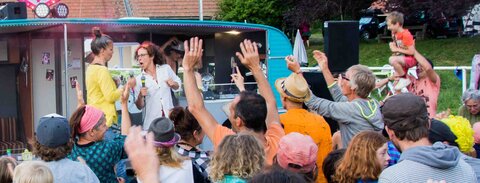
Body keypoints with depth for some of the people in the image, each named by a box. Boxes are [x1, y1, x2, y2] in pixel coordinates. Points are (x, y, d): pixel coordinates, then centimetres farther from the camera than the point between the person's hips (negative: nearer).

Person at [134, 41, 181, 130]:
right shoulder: (139, 80, -2)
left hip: (170, 118, 1)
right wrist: (140, 96, -19)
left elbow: (178, 86, 16)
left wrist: (173, 84, -5)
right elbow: (139, 106, 0)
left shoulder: (166, 69, 3)